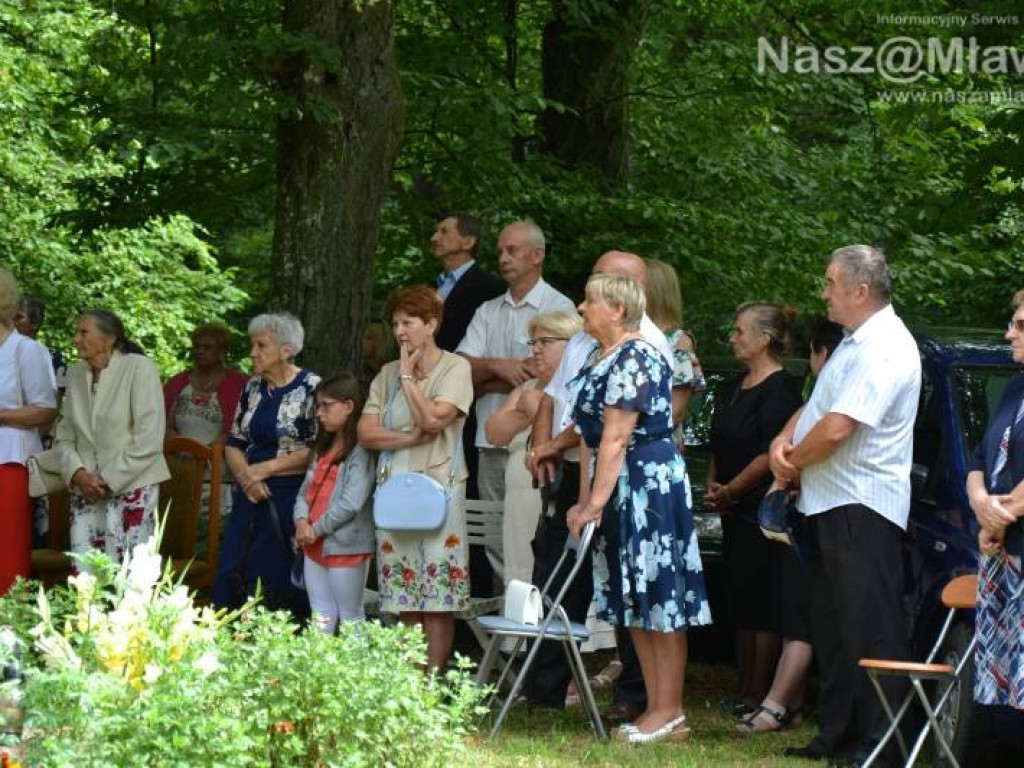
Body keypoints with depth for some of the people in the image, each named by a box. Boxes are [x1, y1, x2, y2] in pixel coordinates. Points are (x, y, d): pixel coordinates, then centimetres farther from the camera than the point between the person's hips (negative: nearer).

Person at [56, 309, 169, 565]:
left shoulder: (139, 369, -7)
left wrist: (109, 482, -11)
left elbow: (148, 441, -12)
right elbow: (64, 436, 11)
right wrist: (78, 474, -7)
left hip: (131, 486, -5)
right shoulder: (76, 374, 10)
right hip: (85, 489, 5)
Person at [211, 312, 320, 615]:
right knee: (233, 576, 2)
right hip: (250, 498, 6)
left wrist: (265, 469, -12)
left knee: (278, 580, -4)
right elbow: (233, 444, 13)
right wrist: (247, 478, -7)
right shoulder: (253, 388, 12)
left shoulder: (311, 389, -8)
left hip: (291, 500, -6)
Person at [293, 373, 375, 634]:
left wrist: (316, 529, -13)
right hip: (315, 545, 8)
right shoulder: (322, 450, 16)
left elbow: (351, 503, -20)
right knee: (321, 616, 11)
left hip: (346, 547, -8)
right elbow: (305, 491, 14)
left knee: (350, 617, -1)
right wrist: (302, 522, -6)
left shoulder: (360, 453, -13)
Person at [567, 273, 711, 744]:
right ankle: (656, 708, 15)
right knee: (635, 602, 11)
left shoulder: (634, 358, -15)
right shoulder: (602, 360, 15)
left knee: (659, 598, -6)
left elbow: (615, 439, -19)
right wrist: (585, 502, 13)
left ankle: (669, 713, -4)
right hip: (620, 493, 10)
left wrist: (595, 502, -20)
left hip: (649, 484, -10)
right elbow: (590, 438, 16)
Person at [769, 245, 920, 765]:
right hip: (830, 505, 11)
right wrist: (784, 441, 1)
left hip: (864, 509, -11)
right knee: (832, 625, 15)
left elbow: (836, 428, -25)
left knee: (869, 631, -8)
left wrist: (793, 460, -7)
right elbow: (815, 407, 22)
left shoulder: (885, 349, -18)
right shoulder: (854, 343, 16)